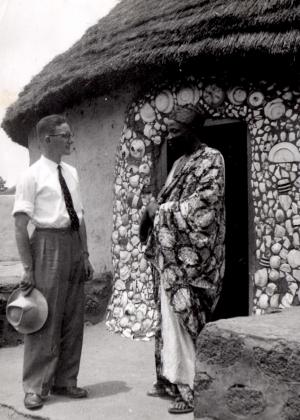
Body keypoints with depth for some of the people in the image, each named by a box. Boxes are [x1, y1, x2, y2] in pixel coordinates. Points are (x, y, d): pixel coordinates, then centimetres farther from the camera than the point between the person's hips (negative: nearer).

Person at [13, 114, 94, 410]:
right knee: (46, 319, -1)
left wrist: (85, 254, 9)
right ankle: (36, 387, 15)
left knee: (73, 319, 13)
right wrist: (28, 268, -15)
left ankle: (65, 382, 27)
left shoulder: (71, 172, 10)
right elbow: (20, 225, -12)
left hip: (74, 243, 6)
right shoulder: (32, 176, -9)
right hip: (48, 244, -6)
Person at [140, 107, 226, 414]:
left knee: (183, 323, -7)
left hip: (190, 257, -8)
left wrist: (161, 210, -12)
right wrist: (152, 211, 1)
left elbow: (203, 205, -18)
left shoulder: (211, 160, -7)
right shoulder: (180, 163, 18)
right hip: (170, 255, 8)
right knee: (169, 320, 13)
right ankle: (170, 379, 24)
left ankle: (192, 391, 3)